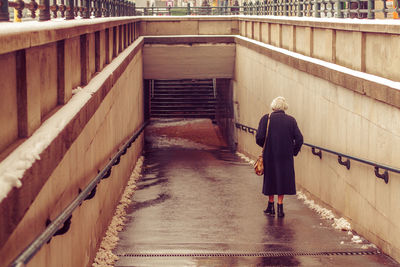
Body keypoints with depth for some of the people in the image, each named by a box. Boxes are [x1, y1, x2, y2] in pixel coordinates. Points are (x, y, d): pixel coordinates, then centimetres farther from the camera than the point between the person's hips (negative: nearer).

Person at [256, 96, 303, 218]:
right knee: (283, 179, 10)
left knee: (270, 179, 13)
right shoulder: (291, 120, -3)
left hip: (269, 155, 0)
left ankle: (271, 206, 20)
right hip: (286, 156, 0)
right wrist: (293, 152, 7)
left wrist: (265, 147, 7)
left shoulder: (266, 119, -7)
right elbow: (299, 139, -6)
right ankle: (280, 206, 6)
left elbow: (259, 137, -12)